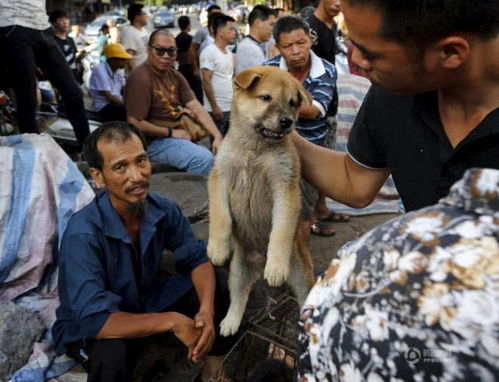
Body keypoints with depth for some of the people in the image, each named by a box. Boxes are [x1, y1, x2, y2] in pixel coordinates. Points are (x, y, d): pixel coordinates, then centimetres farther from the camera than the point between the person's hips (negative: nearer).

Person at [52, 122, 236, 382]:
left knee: (222, 283, -9)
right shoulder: (82, 234, -33)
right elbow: (93, 320, -37)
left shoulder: (163, 209, -16)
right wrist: (172, 321, -32)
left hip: (146, 300, 6)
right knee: (111, 354, -40)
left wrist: (206, 311, -25)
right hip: (89, 326, -5)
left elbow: (197, 258, -7)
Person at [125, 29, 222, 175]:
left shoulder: (175, 76, 7)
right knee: (203, 158, -25)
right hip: (154, 140, -8)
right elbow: (135, 124, -20)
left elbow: (196, 108, 2)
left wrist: (217, 136, -10)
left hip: (179, 134, 8)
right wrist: (171, 133, -13)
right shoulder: (141, 79, -18)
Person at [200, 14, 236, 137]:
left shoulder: (229, 53, 14)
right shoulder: (209, 52, -10)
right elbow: (206, 82, -14)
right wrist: (214, 107, -17)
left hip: (231, 108, 7)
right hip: (217, 109, -7)